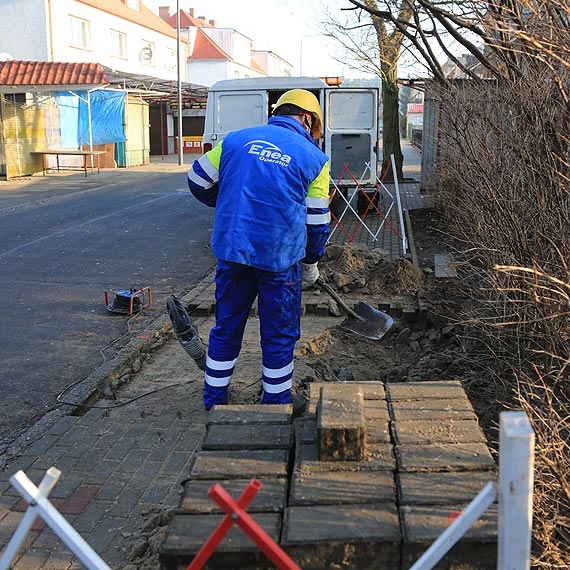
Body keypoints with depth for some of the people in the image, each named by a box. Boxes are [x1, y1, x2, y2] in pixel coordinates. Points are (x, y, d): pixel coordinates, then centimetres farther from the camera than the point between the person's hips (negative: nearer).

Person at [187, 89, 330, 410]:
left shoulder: (236, 139, 7)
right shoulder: (314, 157, 2)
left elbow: (198, 181, 11)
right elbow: (317, 221, 3)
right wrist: (311, 264, 16)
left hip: (231, 249, 3)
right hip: (280, 257, -3)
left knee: (227, 326, 17)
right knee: (279, 335, 11)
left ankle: (215, 399, 30)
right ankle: (277, 403, 23)